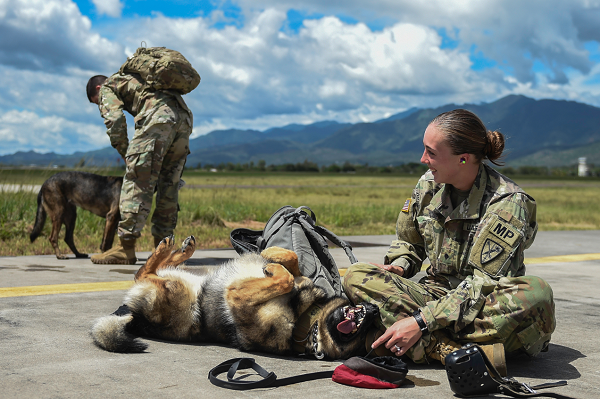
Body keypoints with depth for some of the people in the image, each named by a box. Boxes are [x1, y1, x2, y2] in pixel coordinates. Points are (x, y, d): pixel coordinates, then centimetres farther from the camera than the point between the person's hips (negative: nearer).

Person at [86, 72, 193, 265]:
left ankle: (125, 248, -10)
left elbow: (116, 119, -3)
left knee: (137, 182, -8)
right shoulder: (132, 79, 41)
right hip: (184, 118, 8)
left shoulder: (107, 87, 18)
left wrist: (125, 154, 8)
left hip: (158, 117, -8)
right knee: (168, 186, 12)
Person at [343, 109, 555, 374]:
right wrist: (398, 266, -6)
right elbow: (407, 242, 19)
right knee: (357, 276, -19)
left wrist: (421, 322, -30)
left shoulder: (508, 202, -15)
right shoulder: (428, 185, 2)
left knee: (536, 293, -38)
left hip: (486, 307, -4)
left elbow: (483, 284, -23)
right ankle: (453, 350, -36)